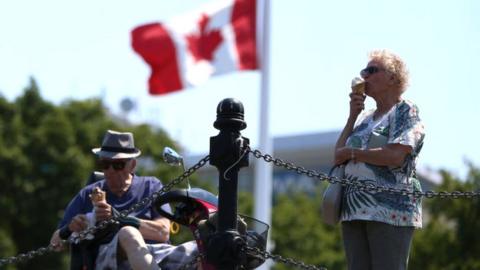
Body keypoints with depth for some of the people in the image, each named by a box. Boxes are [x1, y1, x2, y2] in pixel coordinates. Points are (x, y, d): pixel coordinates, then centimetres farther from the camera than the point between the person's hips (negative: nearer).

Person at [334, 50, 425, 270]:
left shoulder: (405, 111, 0)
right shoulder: (365, 117, 22)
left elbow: (396, 156, -16)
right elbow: (339, 155, 12)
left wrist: (352, 153, -5)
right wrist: (352, 116, 7)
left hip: (389, 211, -7)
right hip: (355, 211, 7)